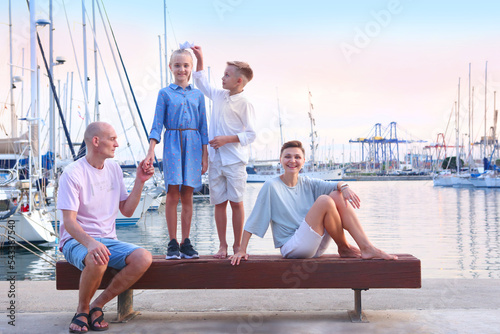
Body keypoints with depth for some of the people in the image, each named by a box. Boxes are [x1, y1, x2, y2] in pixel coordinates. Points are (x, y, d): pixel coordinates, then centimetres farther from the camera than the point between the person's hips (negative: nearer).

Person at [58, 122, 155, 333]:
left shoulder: (114, 168, 10)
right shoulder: (73, 173, -10)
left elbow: (127, 211, 13)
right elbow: (69, 221, -19)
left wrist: (140, 181, 1)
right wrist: (90, 243, -38)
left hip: (108, 240, 6)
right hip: (77, 240, -5)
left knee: (144, 258, -23)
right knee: (97, 260, -39)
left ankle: (97, 306, -7)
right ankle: (82, 310, -9)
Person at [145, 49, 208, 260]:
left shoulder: (198, 95, 12)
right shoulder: (164, 93, 6)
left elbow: (203, 127, 11)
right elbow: (157, 125, 2)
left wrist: (205, 155, 6)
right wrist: (151, 151, -8)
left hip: (193, 146, 2)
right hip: (172, 145, -2)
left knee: (187, 196, 3)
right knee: (173, 194, -5)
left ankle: (185, 243, 10)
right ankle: (172, 244, 3)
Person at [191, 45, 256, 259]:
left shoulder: (244, 104, -7)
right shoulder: (219, 96, 11)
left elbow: (251, 135, -9)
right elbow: (202, 84, 30)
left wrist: (227, 139, -16)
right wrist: (200, 59, 26)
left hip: (234, 160, -5)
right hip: (215, 159, 5)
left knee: (236, 202, 0)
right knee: (219, 202, 6)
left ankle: (238, 244, 11)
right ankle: (222, 245, 13)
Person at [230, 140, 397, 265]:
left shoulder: (307, 183, 10)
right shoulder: (271, 186, -7)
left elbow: (334, 185, -4)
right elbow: (253, 221, -7)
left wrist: (344, 186, -27)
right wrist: (242, 251, -11)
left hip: (315, 247, 6)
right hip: (291, 247, -6)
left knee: (337, 195, -11)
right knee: (324, 201, -24)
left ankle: (366, 247, -16)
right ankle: (344, 248, -6)